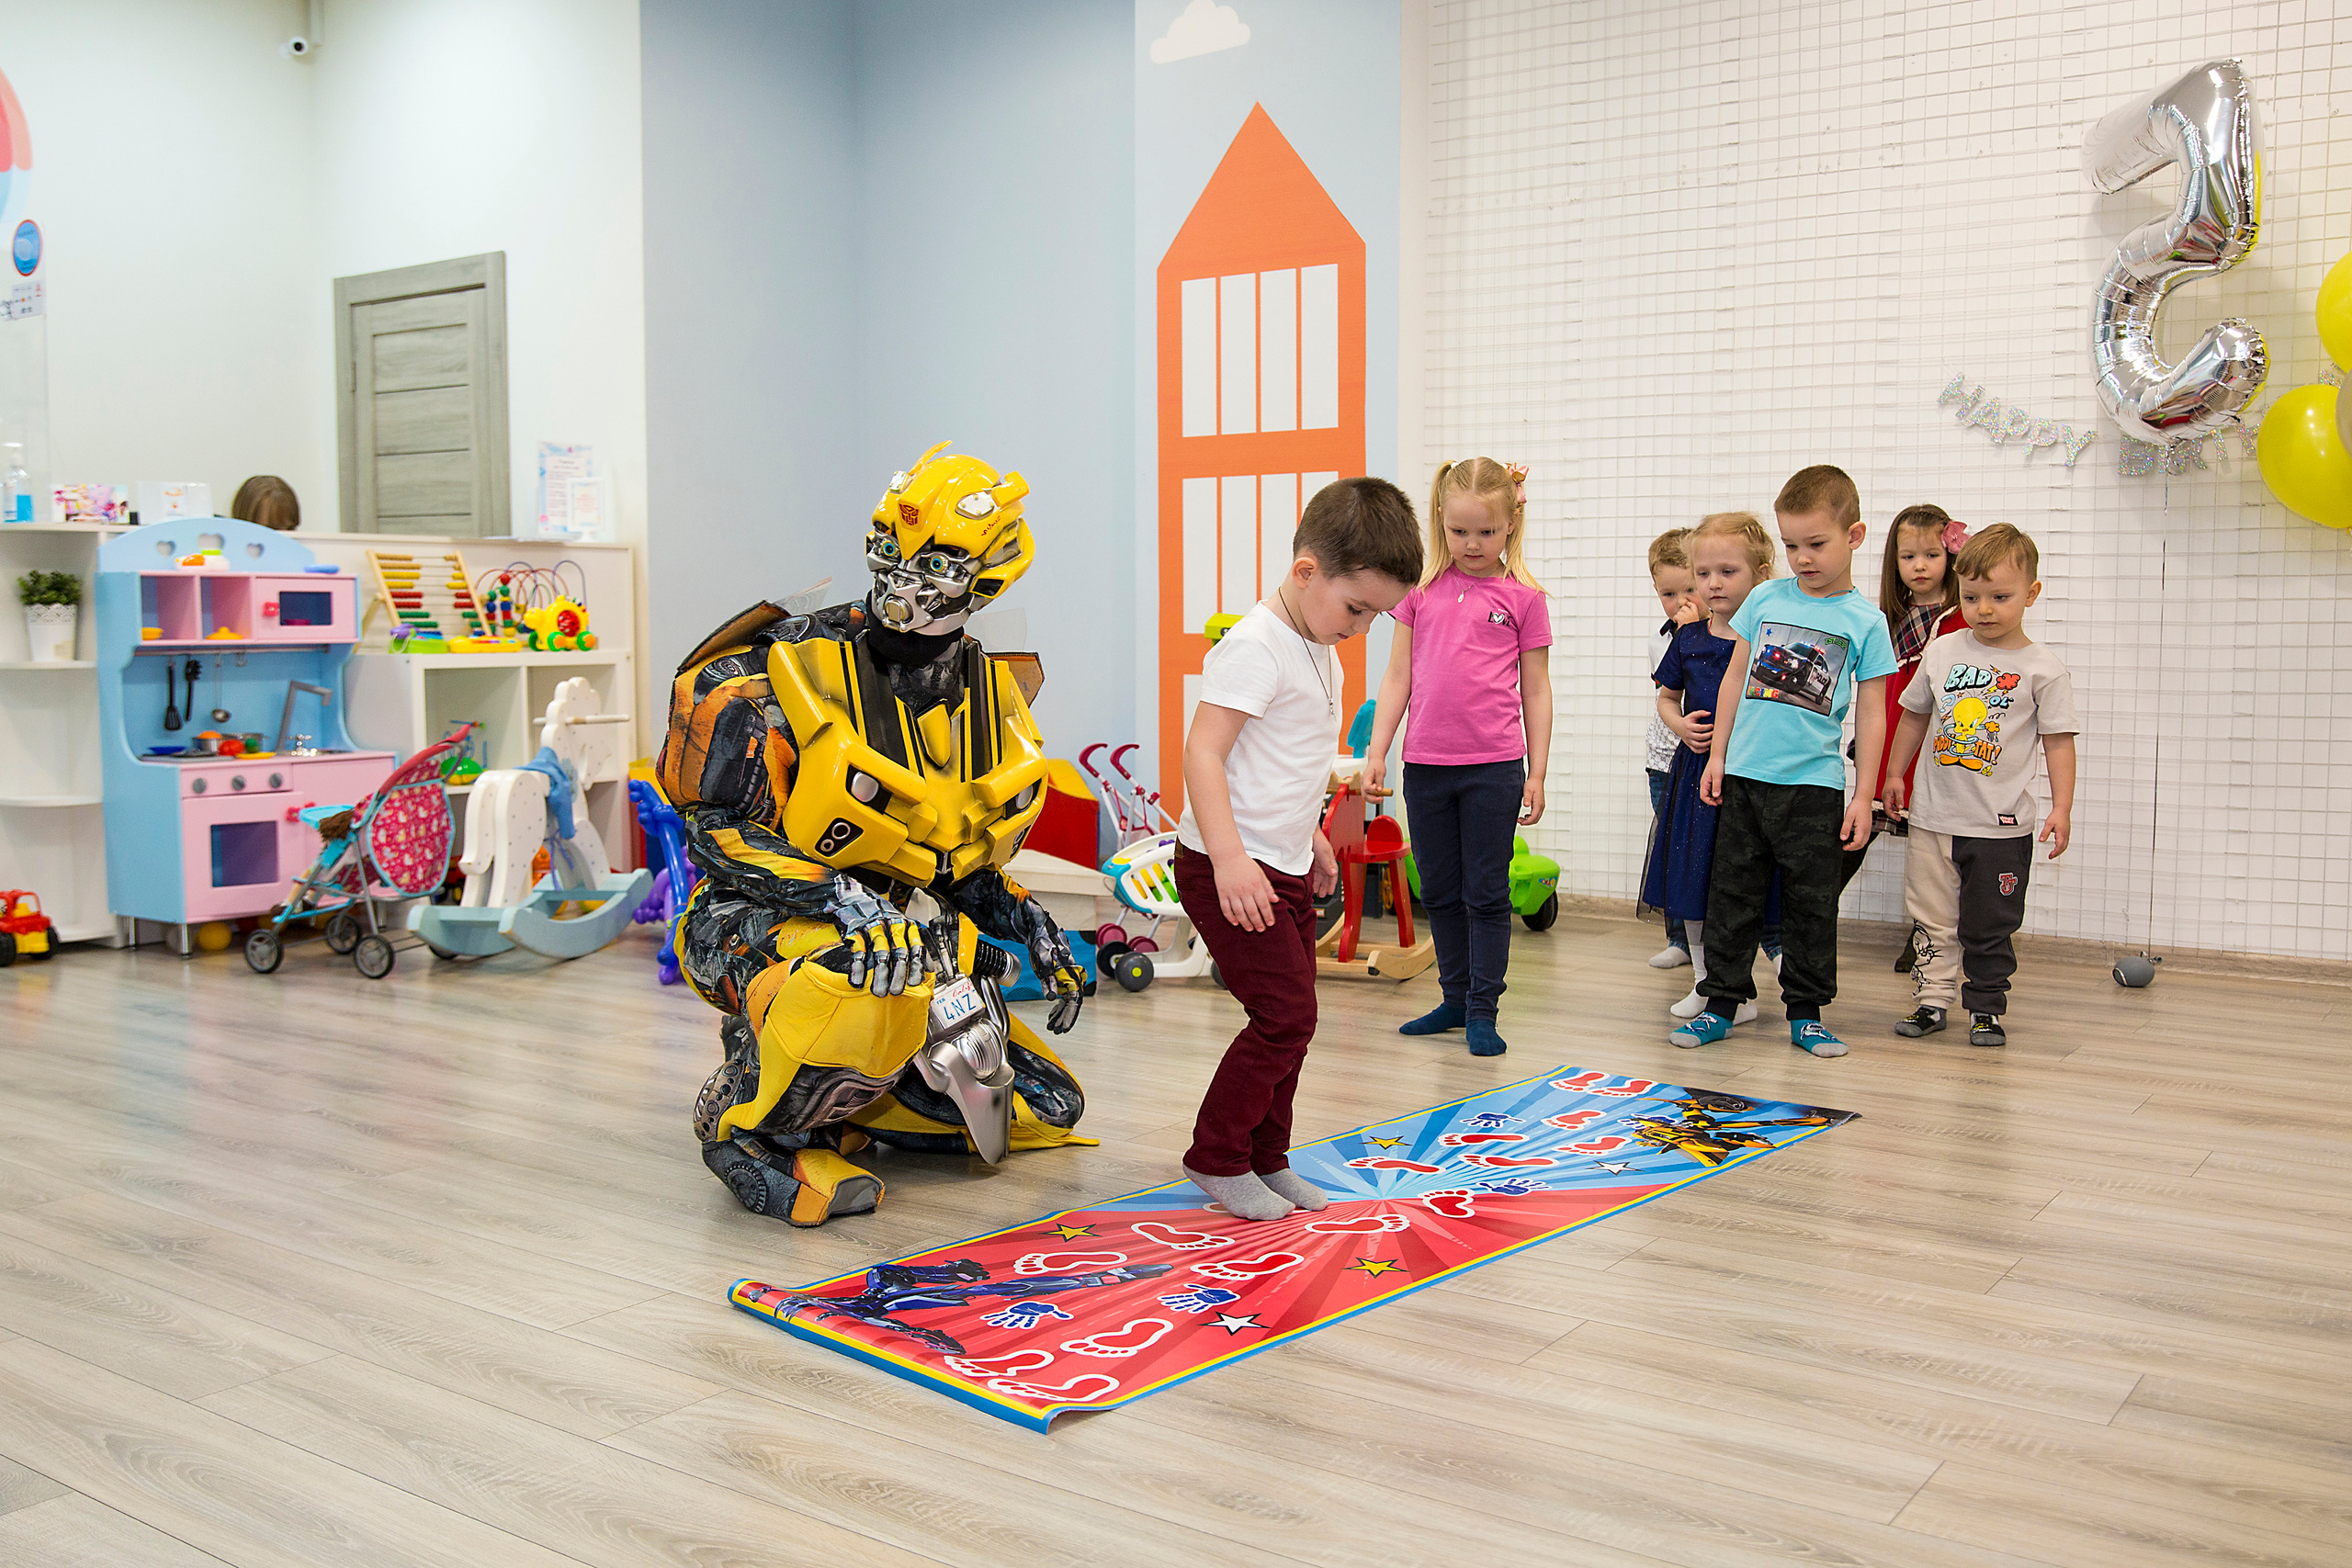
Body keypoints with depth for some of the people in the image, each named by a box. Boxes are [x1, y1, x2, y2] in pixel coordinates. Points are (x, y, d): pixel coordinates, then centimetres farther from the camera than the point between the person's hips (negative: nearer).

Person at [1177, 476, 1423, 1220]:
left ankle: (1266, 1157, 25)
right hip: (1231, 869, -10)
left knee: (1290, 1019, 12)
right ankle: (1216, 1159, 6)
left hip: (1284, 867, 10)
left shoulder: (1318, 653, 13)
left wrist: (1310, 836, 31)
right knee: (1285, 1015, -9)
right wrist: (1229, 859, -33)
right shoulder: (1254, 648, -18)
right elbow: (1204, 749, -26)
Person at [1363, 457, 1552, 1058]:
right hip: (1425, 764, 3)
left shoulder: (1523, 595, -1)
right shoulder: (1422, 587, 6)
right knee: (1439, 891, 13)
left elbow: (1535, 690, 3)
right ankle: (1455, 998, 27)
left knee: (1486, 893, 4)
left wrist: (1537, 774, 1)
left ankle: (1482, 1011, 14)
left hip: (1494, 767, -3)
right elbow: (1398, 676, 9)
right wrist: (1377, 750, 3)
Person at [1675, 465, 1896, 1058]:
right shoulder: (1765, 599, 5)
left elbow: (1871, 713, 1)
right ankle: (1721, 1003, 17)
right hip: (1744, 776, 2)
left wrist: (1864, 793, -2)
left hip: (1813, 786, -2)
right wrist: (1717, 754, 8)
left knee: (1811, 903, 6)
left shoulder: (1865, 621, -1)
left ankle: (1806, 1013, 17)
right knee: (1733, 893, 7)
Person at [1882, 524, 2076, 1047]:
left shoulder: (2042, 668, -5)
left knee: (1989, 926, 7)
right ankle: (1931, 999, 16)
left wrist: (2061, 808, -10)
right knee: (1931, 918, 8)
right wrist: (1895, 774, 18)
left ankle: (1986, 1008, 17)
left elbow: (2058, 740, -4)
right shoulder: (1943, 650, 3)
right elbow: (1915, 714, 15)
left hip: (2002, 826, -3)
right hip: (1934, 815, 3)